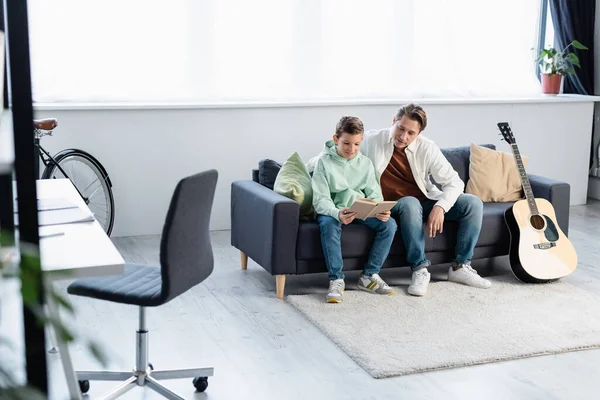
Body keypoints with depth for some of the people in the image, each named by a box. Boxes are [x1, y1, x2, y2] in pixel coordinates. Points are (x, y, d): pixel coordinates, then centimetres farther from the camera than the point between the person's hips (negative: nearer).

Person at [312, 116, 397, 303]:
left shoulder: (366, 163, 5)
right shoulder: (324, 161, -8)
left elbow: (374, 195, 3)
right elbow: (320, 199, -15)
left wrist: (381, 211, -22)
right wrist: (337, 213, -37)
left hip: (361, 210, 4)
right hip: (333, 211, -4)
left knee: (389, 224, -20)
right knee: (329, 224, -38)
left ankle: (369, 275, -10)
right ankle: (336, 280, -30)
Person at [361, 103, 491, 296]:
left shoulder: (427, 148, -11)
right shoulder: (371, 141, -13)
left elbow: (454, 182, -11)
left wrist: (440, 207, -30)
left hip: (427, 201, 3)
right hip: (394, 206, -3)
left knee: (473, 203, -14)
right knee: (410, 204, -39)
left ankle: (460, 267, -8)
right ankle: (420, 269, -29)